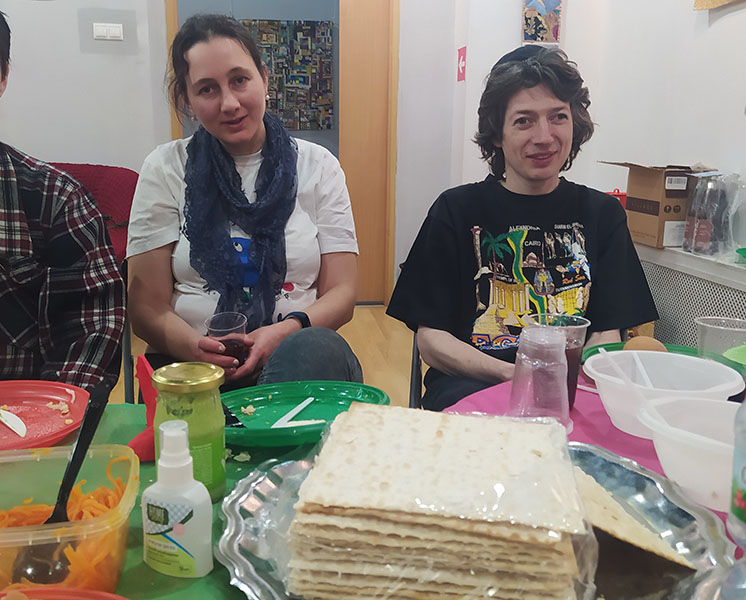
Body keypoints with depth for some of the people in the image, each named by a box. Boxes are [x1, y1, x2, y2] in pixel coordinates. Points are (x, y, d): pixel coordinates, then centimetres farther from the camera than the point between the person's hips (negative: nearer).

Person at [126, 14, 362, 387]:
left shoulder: (317, 166, 7)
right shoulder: (165, 169, 5)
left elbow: (341, 293, 3)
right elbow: (147, 308, 2)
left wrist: (288, 331, -18)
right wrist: (195, 346, -21)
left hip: (302, 352, 2)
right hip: (191, 368, -1)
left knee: (315, 347, -34)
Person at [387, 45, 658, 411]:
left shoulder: (602, 213, 12)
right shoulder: (457, 210, 4)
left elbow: (607, 334, 8)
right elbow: (430, 339, -1)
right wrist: (513, 374, -18)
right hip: (470, 383, -1)